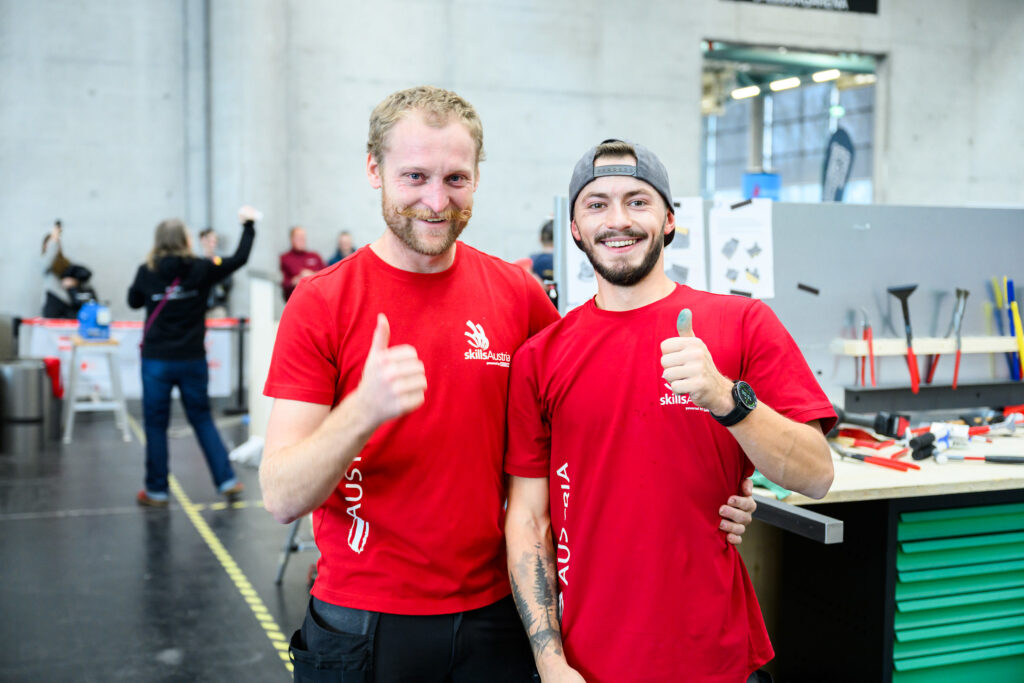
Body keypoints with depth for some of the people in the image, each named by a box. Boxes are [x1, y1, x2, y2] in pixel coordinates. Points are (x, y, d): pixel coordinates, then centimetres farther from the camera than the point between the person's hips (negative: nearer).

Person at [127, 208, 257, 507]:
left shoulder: (147, 272, -6)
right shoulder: (200, 270, -7)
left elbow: (133, 301, 11)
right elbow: (239, 258, 2)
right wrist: (248, 224, 13)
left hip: (156, 361, -1)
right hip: (192, 360, 1)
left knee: (156, 424, 9)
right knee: (202, 419, 14)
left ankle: (156, 491, 15)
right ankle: (227, 481, 12)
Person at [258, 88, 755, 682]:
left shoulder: (519, 295, -2)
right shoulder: (321, 304, -9)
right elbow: (282, 498, -13)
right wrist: (363, 410, -31)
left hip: (495, 614, 3)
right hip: (363, 628, -2)